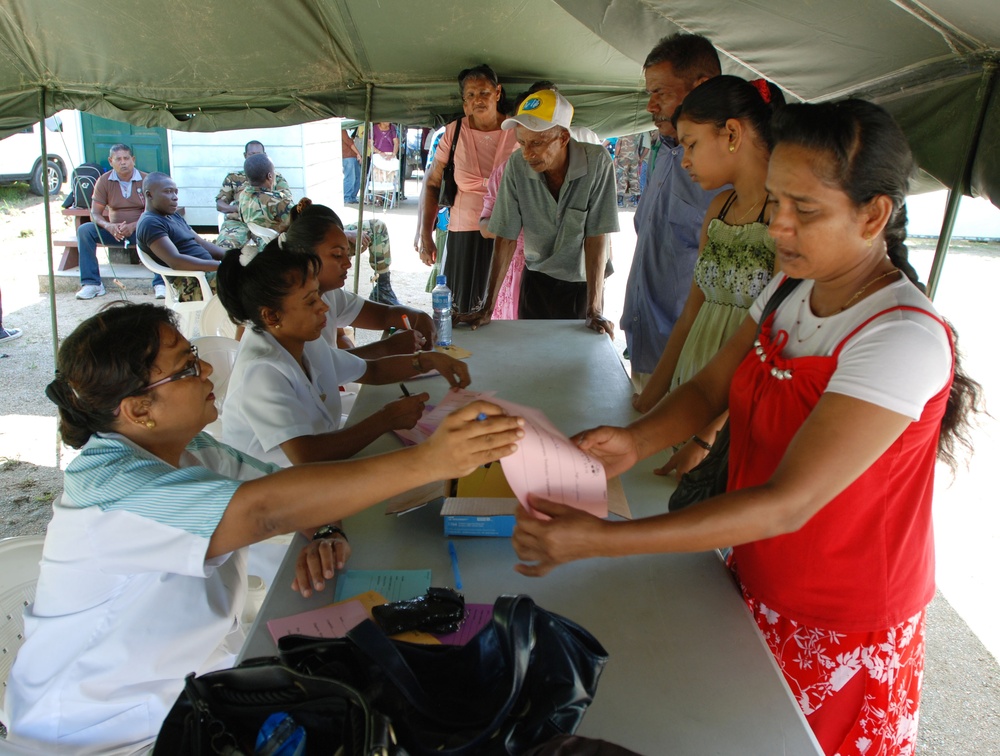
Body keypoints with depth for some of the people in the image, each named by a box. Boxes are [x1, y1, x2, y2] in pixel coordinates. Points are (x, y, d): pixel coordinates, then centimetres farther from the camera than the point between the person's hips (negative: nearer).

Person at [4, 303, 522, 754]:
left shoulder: (189, 452, 0)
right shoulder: (109, 490, -27)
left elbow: (290, 484, 4)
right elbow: (265, 510, -41)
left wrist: (323, 532, -20)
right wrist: (429, 460, -46)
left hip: (198, 678, 7)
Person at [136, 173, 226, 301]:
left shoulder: (174, 216, 21)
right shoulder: (150, 223, -10)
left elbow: (202, 244, 20)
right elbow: (175, 261, -23)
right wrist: (220, 265, -28)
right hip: (192, 285, -10)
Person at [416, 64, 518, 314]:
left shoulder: (517, 132, 1)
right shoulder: (454, 132, 3)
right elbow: (431, 183, 8)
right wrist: (425, 234, 2)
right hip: (464, 234, 1)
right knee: (460, 308, 2)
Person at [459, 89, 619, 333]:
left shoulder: (596, 162, -21)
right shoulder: (517, 166, -15)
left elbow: (596, 238, -20)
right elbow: (506, 238, -13)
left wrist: (595, 310, -23)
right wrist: (488, 307, -15)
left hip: (584, 280, -1)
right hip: (537, 279, 2)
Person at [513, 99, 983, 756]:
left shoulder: (905, 339, -29)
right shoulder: (790, 290, -3)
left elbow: (789, 503, -35)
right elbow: (710, 387, -3)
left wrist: (598, 540, -40)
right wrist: (636, 442, -25)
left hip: (840, 629, -6)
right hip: (756, 589, 6)